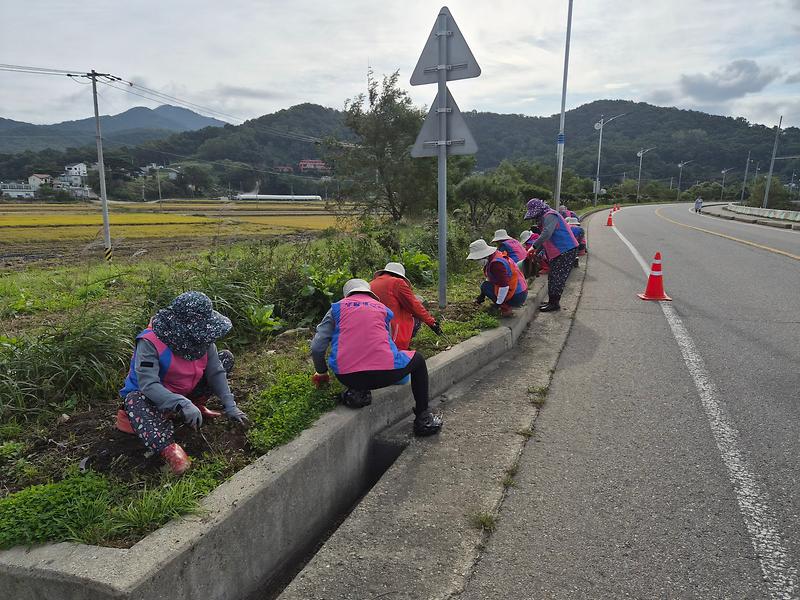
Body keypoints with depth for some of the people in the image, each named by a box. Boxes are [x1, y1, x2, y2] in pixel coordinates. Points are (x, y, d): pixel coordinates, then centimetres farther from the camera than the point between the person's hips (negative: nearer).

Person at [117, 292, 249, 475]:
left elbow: (215, 372, -12)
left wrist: (230, 406, -18)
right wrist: (182, 404, -49)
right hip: (155, 396, -5)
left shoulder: (201, 336, -15)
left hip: (185, 391, 6)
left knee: (226, 358, -4)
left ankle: (196, 406, -4)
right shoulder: (150, 343, -32)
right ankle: (168, 448, -48)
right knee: (135, 400, -40)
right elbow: (148, 384, -37)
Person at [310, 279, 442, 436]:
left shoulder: (337, 308, 17)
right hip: (385, 374, -1)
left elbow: (317, 347, 12)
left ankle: (357, 391, 10)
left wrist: (322, 373, 30)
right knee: (418, 360, 29)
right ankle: (423, 419, 27)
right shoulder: (382, 308, 21)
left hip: (346, 377, 1)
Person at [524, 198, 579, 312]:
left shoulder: (549, 216, -15)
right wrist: (537, 252, 12)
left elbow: (546, 234, -31)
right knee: (552, 277, 14)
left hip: (566, 250, -11)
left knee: (557, 277, -8)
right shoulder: (544, 218, 19)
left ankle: (554, 303, -3)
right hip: (558, 252, 11)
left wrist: (534, 246, -29)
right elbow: (544, 238, 21)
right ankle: (552, 301, 21)